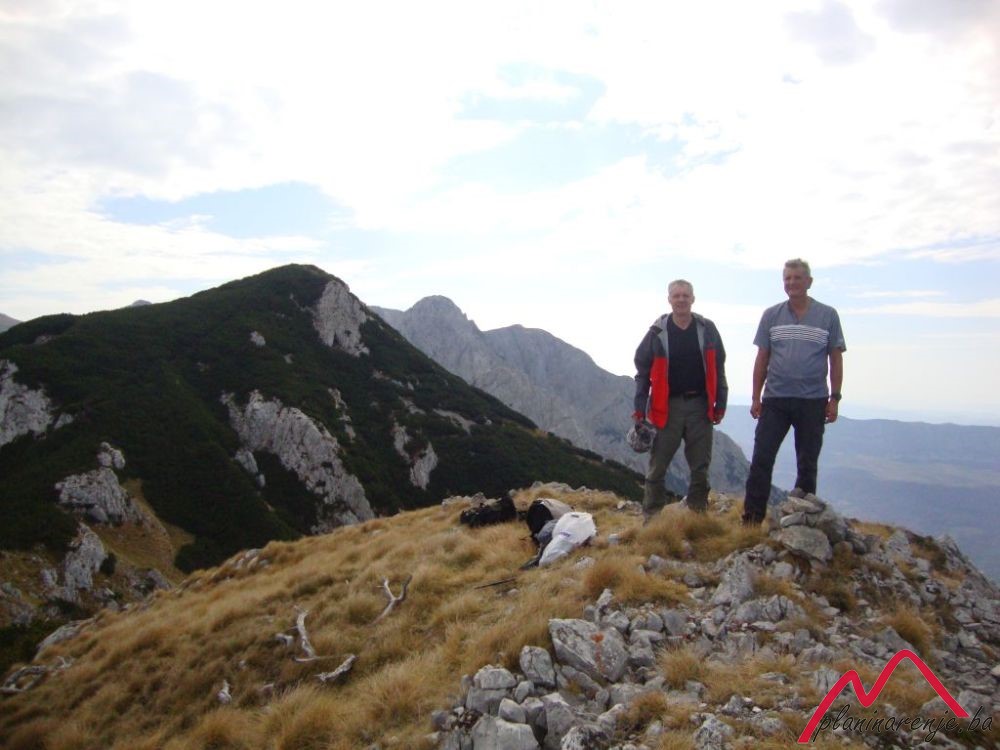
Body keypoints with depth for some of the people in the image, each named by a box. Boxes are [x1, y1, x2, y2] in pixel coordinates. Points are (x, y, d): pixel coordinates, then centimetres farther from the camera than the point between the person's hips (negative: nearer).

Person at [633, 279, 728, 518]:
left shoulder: (707, 329, 3)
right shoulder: (657, 332, -2)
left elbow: (718, 369, 7)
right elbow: (642, 370, 1)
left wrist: (720, 404, 4)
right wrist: (639, 407, -3)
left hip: (700, 406, 2)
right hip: (668, 406, -2)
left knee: (700, 466, 9)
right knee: (657, 466, 4)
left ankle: (699, 515, 23)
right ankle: (650, 516, 13)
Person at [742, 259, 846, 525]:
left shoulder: (828, 315, 3)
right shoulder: (771, 315, 6)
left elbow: (836, 360, 5)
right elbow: (762, 359, 7)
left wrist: (834, 398, -1)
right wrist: (756, 397, 3)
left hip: (813, 402, 0)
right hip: (775, 400, 1)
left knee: (807, 464, 9)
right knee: (761, 460, -3)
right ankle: (752, 520, 2)